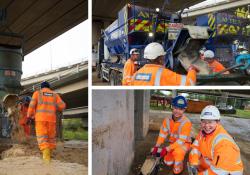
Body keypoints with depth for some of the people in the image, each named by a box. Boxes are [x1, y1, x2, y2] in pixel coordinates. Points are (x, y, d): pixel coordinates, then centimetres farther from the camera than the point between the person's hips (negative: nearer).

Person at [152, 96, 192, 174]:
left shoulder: (186, 122, -32)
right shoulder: (168, 120, -17)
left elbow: (181, 140, -32)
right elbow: (162, 134, -9)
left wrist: (167, 149, -34)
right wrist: (157, 146, -20)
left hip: (184, 143, -5)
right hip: (173, 143, 5)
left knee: (177, 151, -36)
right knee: (167, 162, 7)